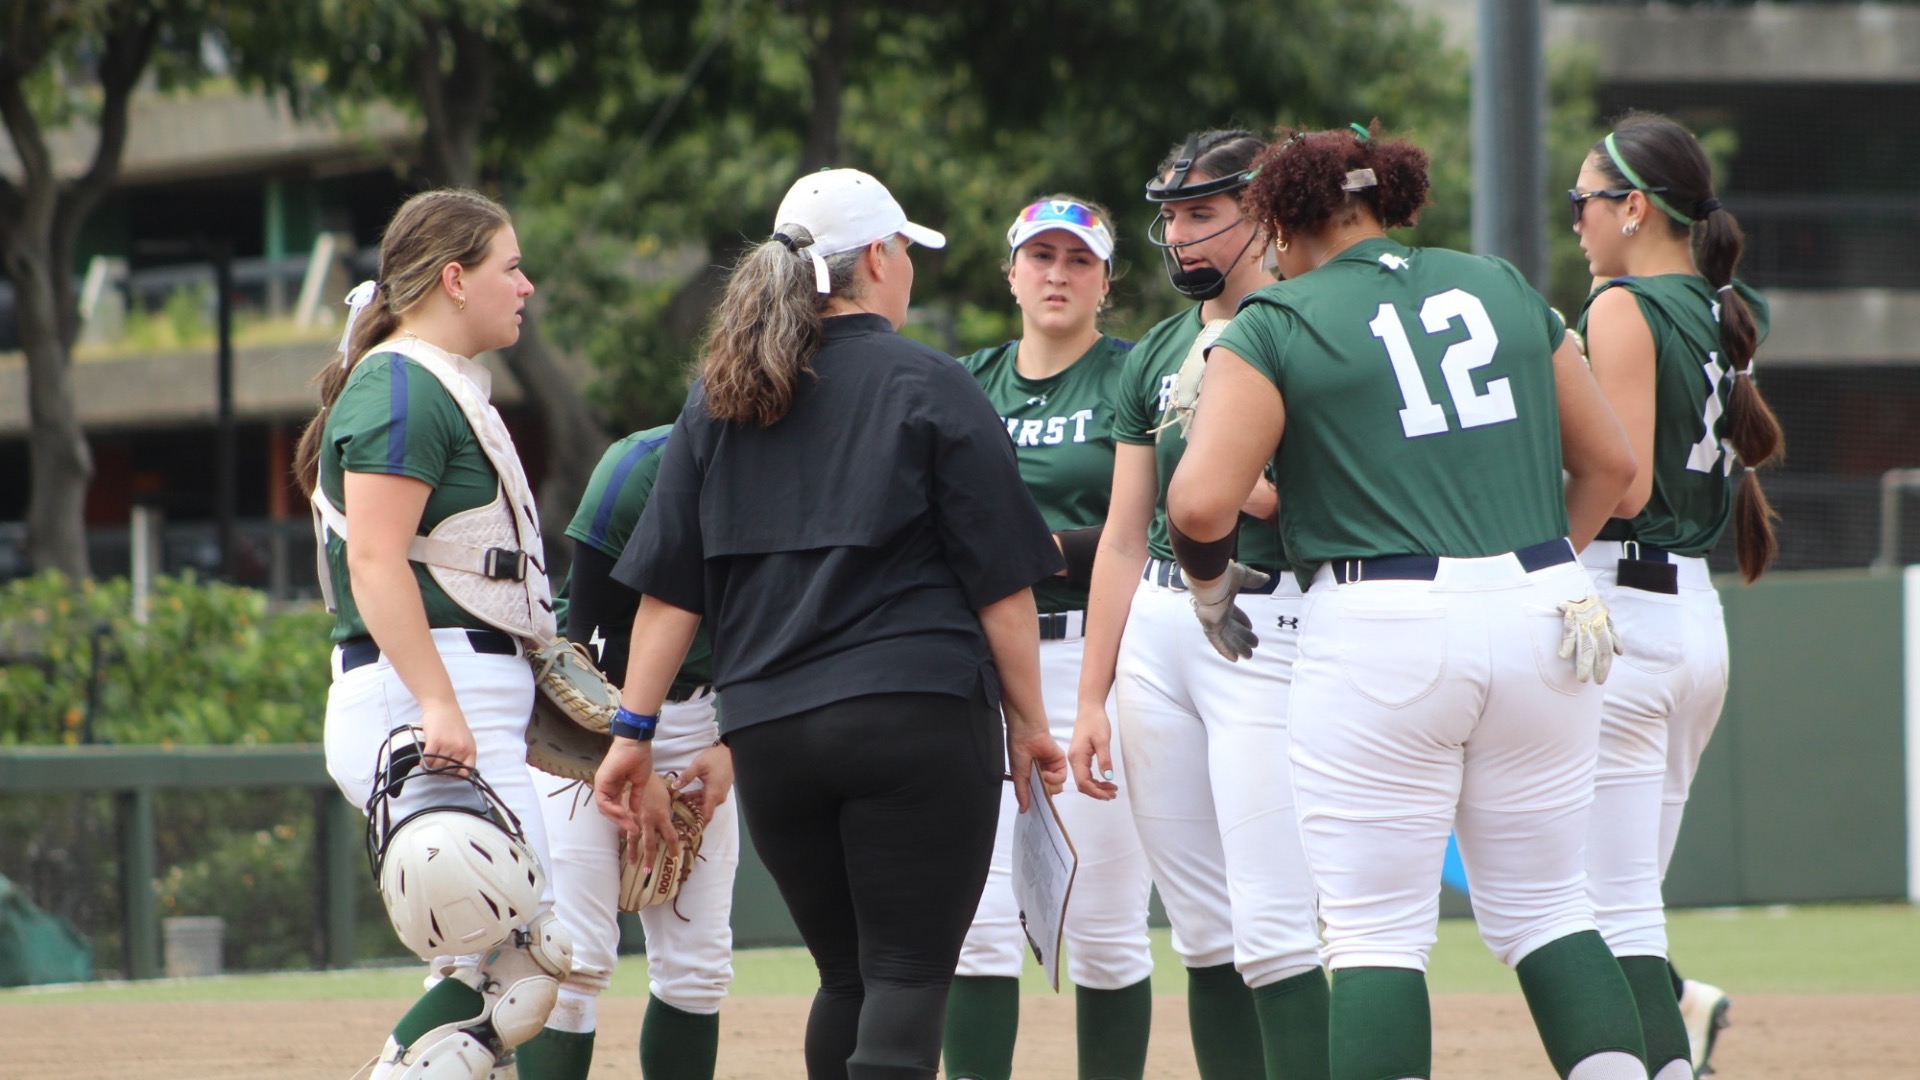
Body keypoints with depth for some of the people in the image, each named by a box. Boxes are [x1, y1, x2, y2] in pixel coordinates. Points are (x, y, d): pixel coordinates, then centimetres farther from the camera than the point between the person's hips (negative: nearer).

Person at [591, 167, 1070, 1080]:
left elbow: (668, 586, 9)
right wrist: (1029, 723, 6)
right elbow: (1002, 582, -2)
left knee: (847, 979, 14)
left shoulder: (716, 400, 12)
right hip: (918, 720, -5)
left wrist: (633, 732, 11)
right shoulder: (928, 387, -1)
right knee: (909, 973, -8)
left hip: (766, 731, 5)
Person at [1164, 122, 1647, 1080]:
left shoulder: (1277, 324, -1)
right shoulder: (1501, 288, 14)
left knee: (1378, 932, 0)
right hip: (1544, 622, 5)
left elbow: (1200, 500, -12)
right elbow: (1610, 462, 17)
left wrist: (1208, 585, 8)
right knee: (1545, 910, 13)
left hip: (1382, 638, -5)